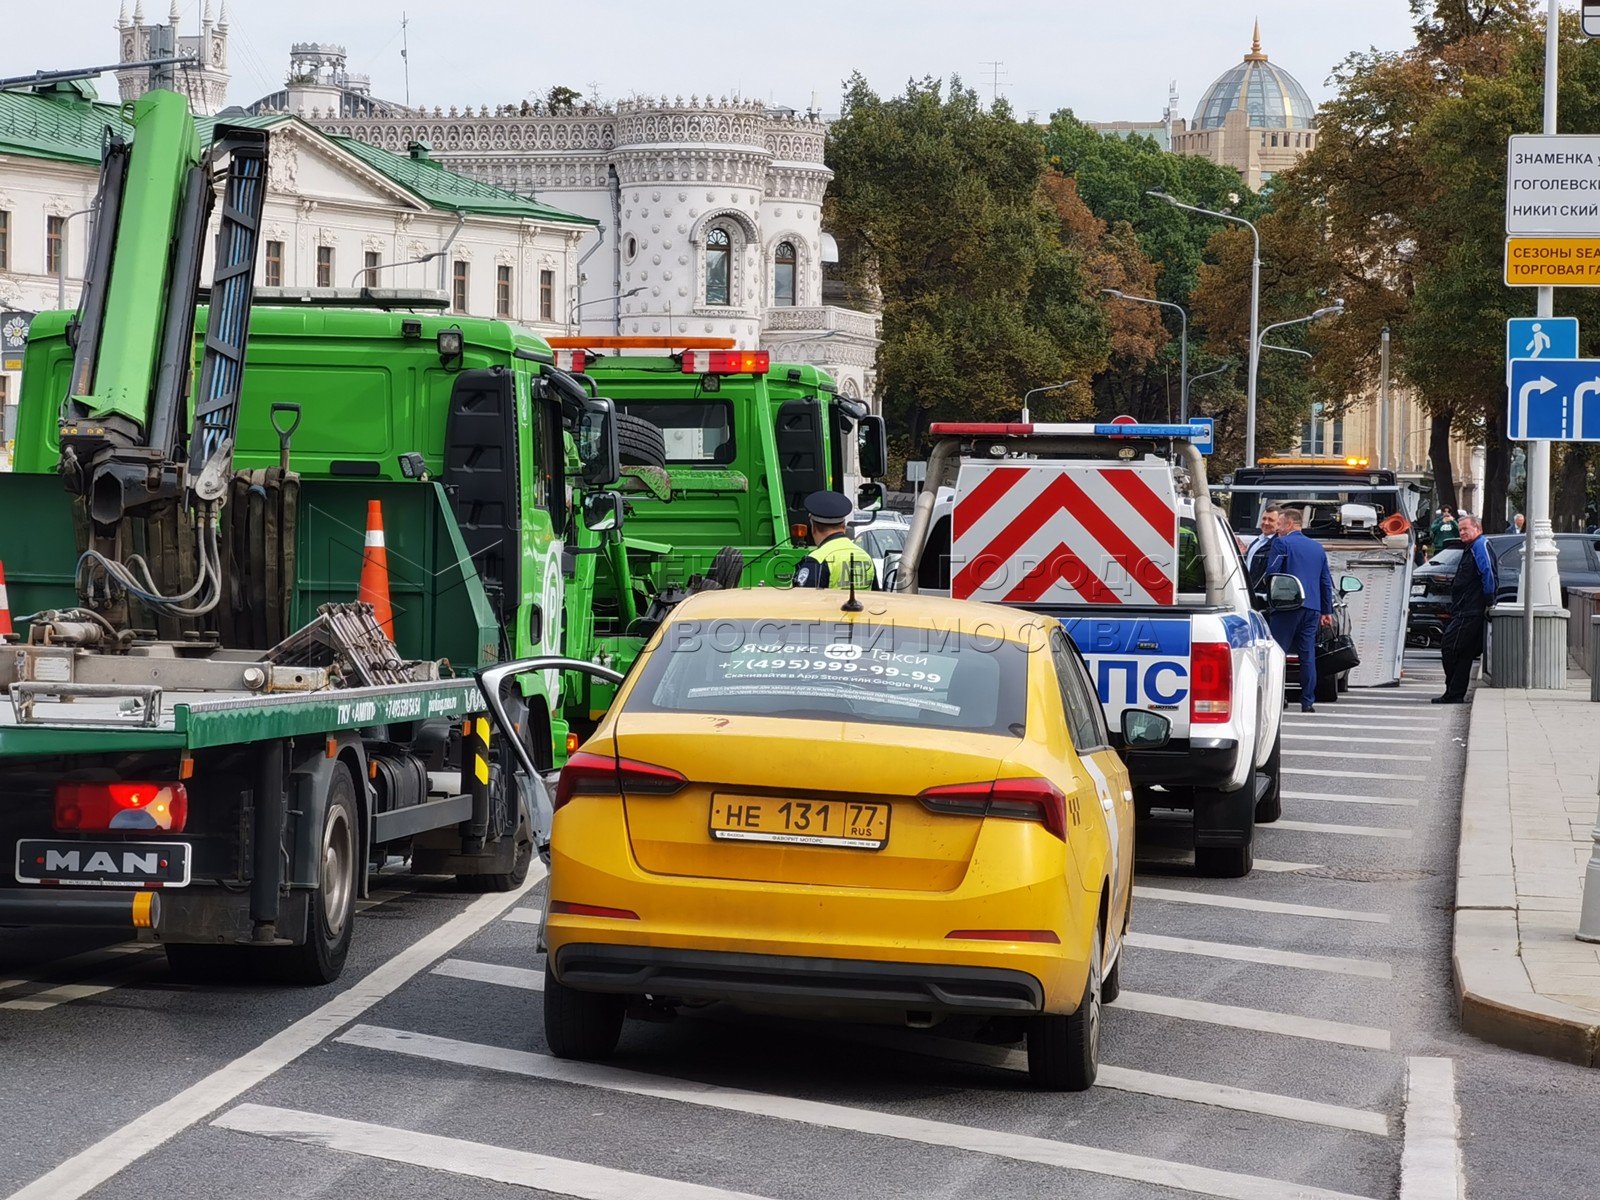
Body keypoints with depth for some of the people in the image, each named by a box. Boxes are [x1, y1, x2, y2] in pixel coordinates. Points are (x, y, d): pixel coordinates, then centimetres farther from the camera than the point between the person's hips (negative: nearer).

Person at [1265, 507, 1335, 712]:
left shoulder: (1281, 543, -3)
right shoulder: (1317, 548, 18)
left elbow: (1272, 572, -10)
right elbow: (1326, 582, 19)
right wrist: (1327, 610, 23)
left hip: (1287, 605, -6)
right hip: (1312, 608, 6)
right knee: (1308, 655, 6)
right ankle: (1308, 701, 4)